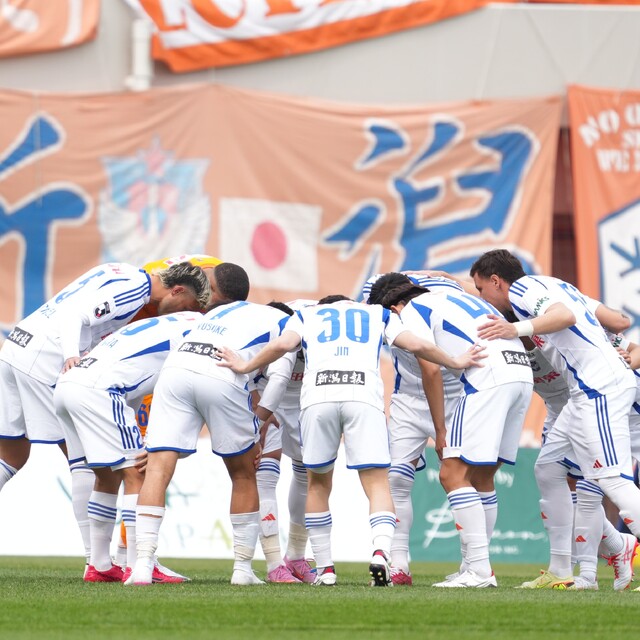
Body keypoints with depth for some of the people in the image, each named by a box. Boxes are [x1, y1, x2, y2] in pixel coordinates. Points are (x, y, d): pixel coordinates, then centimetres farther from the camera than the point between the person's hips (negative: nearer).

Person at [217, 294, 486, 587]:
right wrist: (455, 363, 35)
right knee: (377, 483, -1)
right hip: (364, 396, 0)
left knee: (318, 484, 17)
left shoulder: (306, 315, 30)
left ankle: (325, 568, 15)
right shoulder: (378, 314, 32)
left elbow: (282, 345, 11)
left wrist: (245, 367, 24)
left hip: (318, 397, 0)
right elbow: (418, 346, 20)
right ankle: (381, 551, -27)